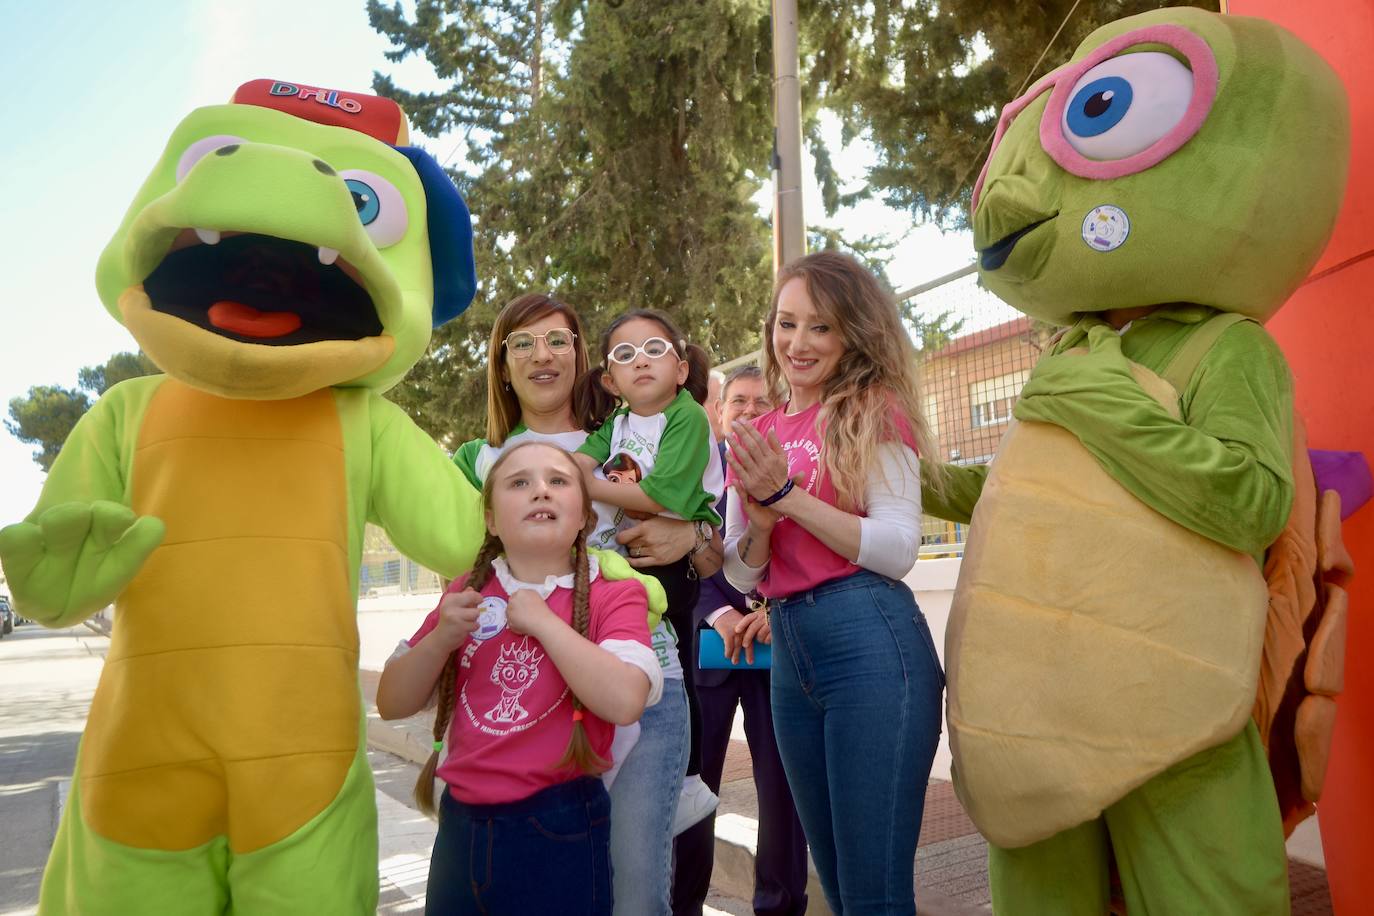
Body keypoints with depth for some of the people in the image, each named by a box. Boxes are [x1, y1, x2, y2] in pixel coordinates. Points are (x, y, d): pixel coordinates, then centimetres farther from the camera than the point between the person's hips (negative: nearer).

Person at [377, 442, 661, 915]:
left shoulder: (613, 596, -9)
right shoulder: (467, 593, 5)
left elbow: (625, 701, -26)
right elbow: (392, 704, 4)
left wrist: (542, 620, -21)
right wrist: (442, 637, -13)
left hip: (558, 830, -4)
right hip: (461, 826, 4)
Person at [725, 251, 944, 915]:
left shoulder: (875, 410, -1)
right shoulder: (759, 436, 14)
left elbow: (897, 551, -11)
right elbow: (740, 574, 13)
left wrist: (788, 494, -16)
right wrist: (760, 522, -8)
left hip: (872, 641, -6)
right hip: (788, 651, 6)